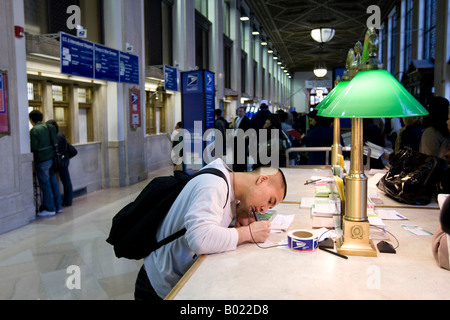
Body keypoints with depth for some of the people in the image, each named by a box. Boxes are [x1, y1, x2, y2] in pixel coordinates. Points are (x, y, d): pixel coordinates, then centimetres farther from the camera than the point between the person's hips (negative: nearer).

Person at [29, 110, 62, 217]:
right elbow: (55, 143, 8)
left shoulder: (34, 130, -12)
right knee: (53, 182, 13)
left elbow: (34, 147, -15)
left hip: (42, 160, -7)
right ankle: (58, 206, 20)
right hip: (52, 158, 7)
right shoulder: (49, 127, 7)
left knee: (45, 184, 1)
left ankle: (50, 209, 7)